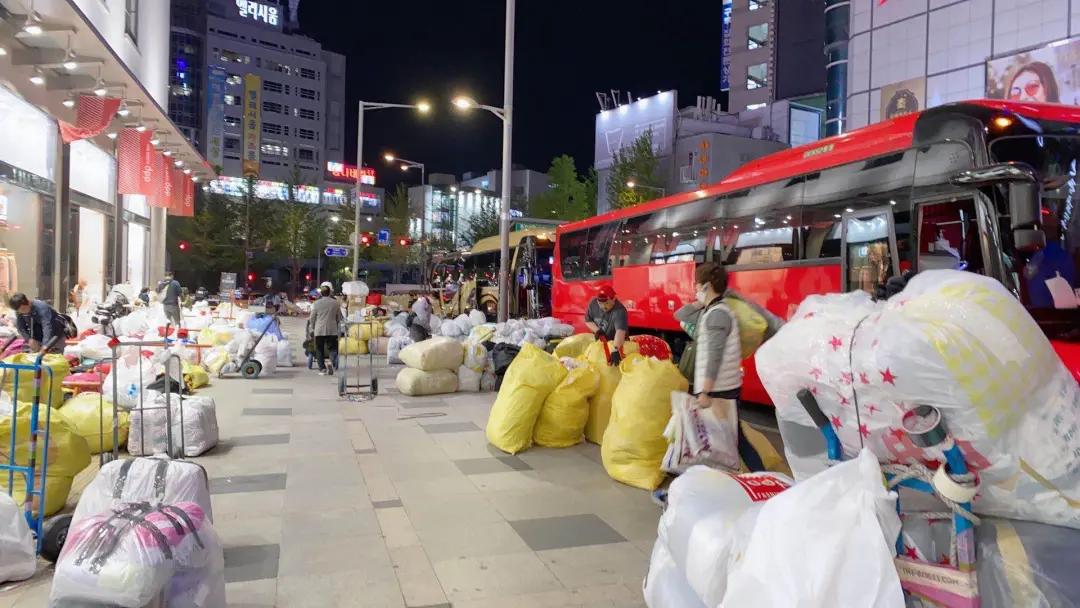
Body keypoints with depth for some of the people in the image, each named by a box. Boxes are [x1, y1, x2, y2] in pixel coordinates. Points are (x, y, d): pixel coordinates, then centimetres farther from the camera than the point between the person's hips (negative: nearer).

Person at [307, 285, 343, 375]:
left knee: (319, 350, 10)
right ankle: (331, 362, -21)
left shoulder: (316, 303, -1)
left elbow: (312, 318, 3)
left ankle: (322, 369, 8)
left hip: (319, 330, 0)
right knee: (332, 348, 7)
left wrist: (312, 328, 17)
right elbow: (339, 318, 8)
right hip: (332, 330, 0)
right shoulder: (335, 303, 1)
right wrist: (338, 329, 23)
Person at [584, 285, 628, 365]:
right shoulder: (593, 303, -15)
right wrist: (597, 330, -19)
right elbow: (588, 320, 0)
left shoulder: (619, 311, -34)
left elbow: (620, 331, -48)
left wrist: (615, 350, -62)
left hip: (616, 343, -5)